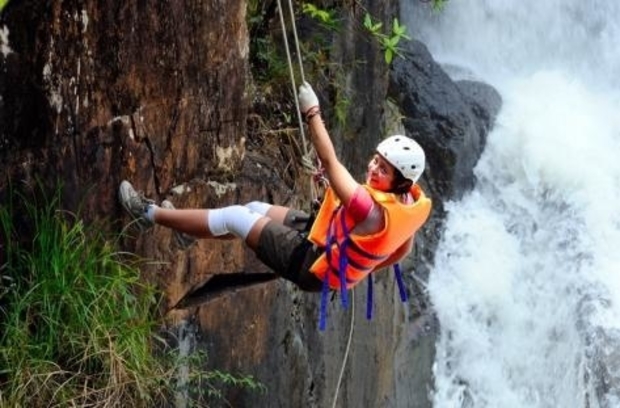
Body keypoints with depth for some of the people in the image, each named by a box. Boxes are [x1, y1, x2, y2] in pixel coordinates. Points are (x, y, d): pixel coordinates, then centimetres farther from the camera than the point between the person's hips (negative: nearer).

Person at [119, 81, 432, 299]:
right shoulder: (410, 199, -13)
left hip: (311, 267, -8)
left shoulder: (371, 209, -38)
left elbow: (329, 162, -36)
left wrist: (312, 112, -28)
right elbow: (403, 250, 5)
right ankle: (189, 230, 42)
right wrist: (361, 266, 17)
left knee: (234, 218, -3)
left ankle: (151, 214, 13)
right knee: (256, 209, 19)